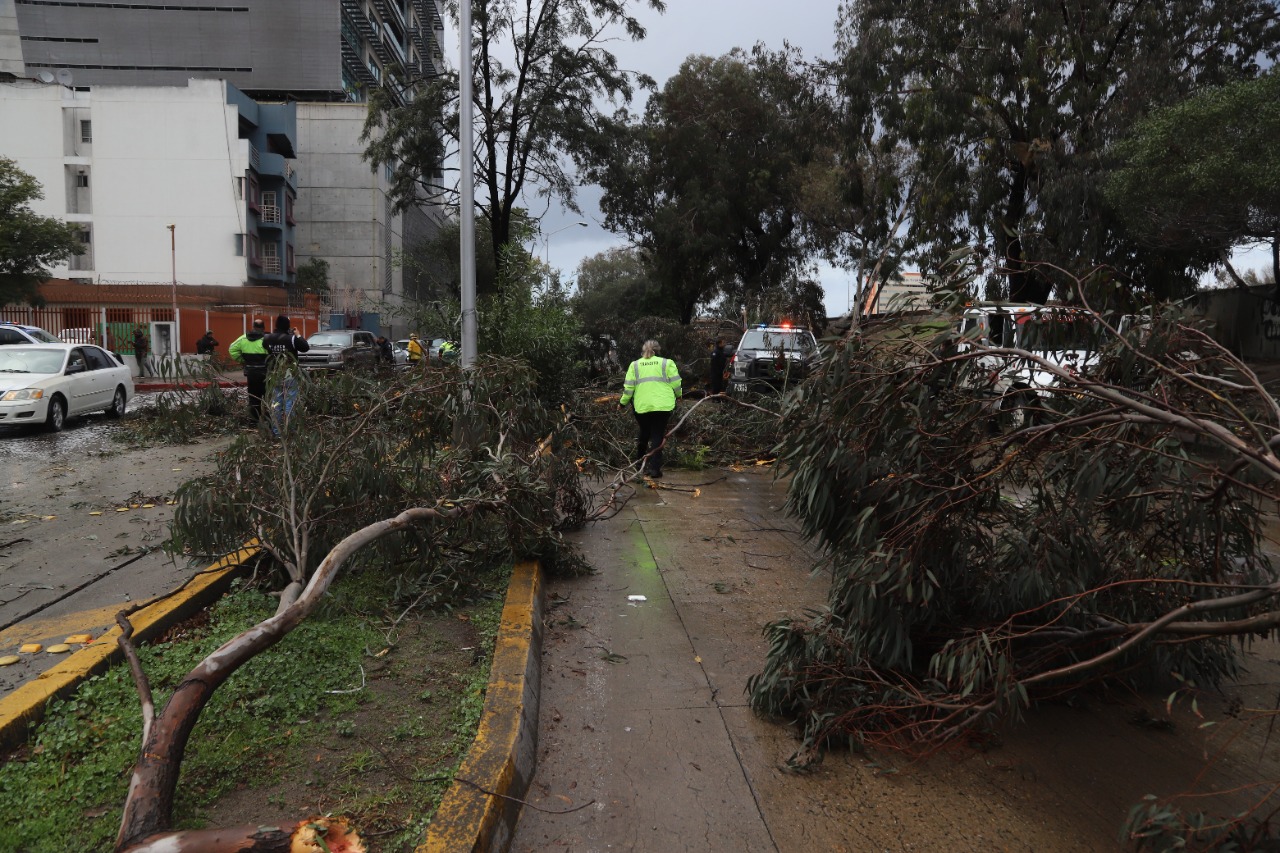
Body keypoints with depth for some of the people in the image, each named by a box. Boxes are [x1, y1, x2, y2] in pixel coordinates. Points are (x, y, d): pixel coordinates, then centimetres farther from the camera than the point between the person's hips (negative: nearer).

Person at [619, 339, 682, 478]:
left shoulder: (634, 365, 9)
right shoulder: (667, 363, 5)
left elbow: (628, 387, 4)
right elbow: (676, 383, 1)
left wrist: (623, 402, 17)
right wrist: (678, 395, 20)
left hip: (642, 407, 2)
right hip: (662, 406, -2)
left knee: (644, 433, 22)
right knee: (657, 436, 2)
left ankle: (639, 460, 35)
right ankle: (654, 468, -5)